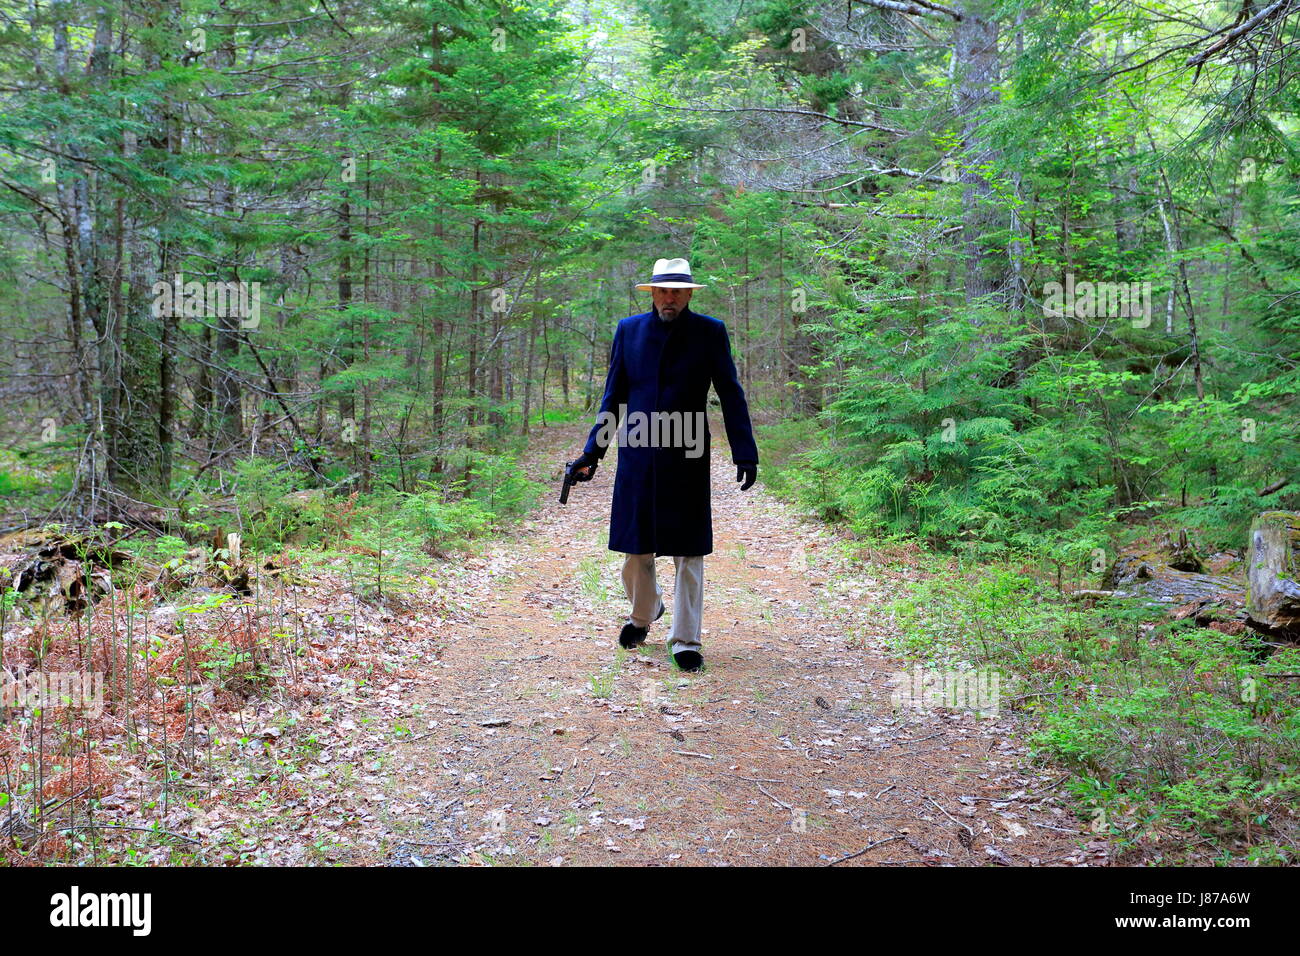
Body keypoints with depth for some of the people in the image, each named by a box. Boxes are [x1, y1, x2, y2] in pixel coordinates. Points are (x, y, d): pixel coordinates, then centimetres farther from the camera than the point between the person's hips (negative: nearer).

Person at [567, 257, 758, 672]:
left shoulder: (710, 332, 1)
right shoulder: (629, 329, 7)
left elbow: (731, 396, 2)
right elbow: (614, 396, 11)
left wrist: (745, 454, -4)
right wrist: (592, 452, 7)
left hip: (687, 460, -2)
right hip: (637, 457, 2)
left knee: (688, 552, 2)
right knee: (636, 548, 10)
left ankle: (685, 641, 13)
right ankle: (643, 613, 37)